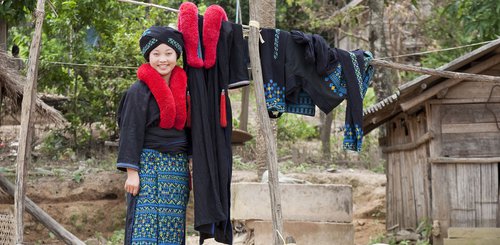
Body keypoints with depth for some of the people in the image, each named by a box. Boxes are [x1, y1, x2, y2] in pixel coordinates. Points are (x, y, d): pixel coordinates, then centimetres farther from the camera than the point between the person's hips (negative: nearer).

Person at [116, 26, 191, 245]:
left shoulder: (181, 89, 12)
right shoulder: (139, 91, -5)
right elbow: (131, 132, -8)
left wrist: (189, 168, 13)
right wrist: (132, 172, -14)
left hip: (177, 169, 6)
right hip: (148, 167, -6)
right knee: (144, 227, -10)